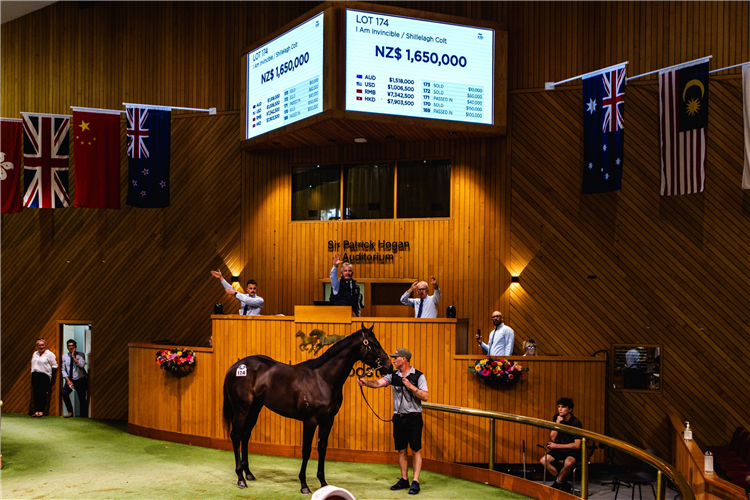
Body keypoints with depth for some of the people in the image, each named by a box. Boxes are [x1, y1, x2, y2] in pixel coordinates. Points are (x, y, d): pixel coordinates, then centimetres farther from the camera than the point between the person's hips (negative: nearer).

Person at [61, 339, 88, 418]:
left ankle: (83, 415, 16)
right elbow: (63, 370, 3)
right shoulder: (64, 356, 5)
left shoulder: (81, 355, -3)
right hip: (70, 380, 2)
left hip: (80, 380, -2)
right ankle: (70, 412, -7)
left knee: (82, 398, 0)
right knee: (64, 393, -21)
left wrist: (73, 356, -16)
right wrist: (68, 380, -8)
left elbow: (82, 364, -21)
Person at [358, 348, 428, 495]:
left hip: (413, 418, -5)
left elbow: (425, 396, -12)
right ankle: (404, 480, 20)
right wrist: (365, 382, -26)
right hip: (398, 417, 5)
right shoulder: (393, 376, 5)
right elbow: (378, 383, -8)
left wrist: (410, 386, -19)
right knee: (401, 450, 10)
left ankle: (415, 482, 1)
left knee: (416, 450, -2)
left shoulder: (418, 376, -6)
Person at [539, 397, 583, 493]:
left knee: (568, 463, -37)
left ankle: (558, 483, -8)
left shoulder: (576, 423, -18)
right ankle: (564, 485, -5)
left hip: (573, 451, -6)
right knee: (543, 460, -14)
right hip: (560, 449, 7)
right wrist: (557, 422, -15)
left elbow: (577, 445, -20)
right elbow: (552, 438, -3)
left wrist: (557, 446, -21)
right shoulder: (556, 417, 0)